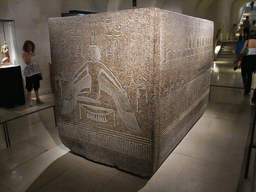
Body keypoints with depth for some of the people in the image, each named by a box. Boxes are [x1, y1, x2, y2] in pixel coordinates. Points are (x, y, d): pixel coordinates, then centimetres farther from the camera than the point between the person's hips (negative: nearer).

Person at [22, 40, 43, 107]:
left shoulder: (33, 52, 11)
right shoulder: (24, 53, -6)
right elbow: (27, 62, -20)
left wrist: (40, 71, 13)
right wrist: (30, 55, -22)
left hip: (36, 71, 6)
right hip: (29, 72, -5)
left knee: (36, 85, 10)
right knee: (29, 86, 0)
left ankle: (38, 99, 20)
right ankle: (30, 100, 8)